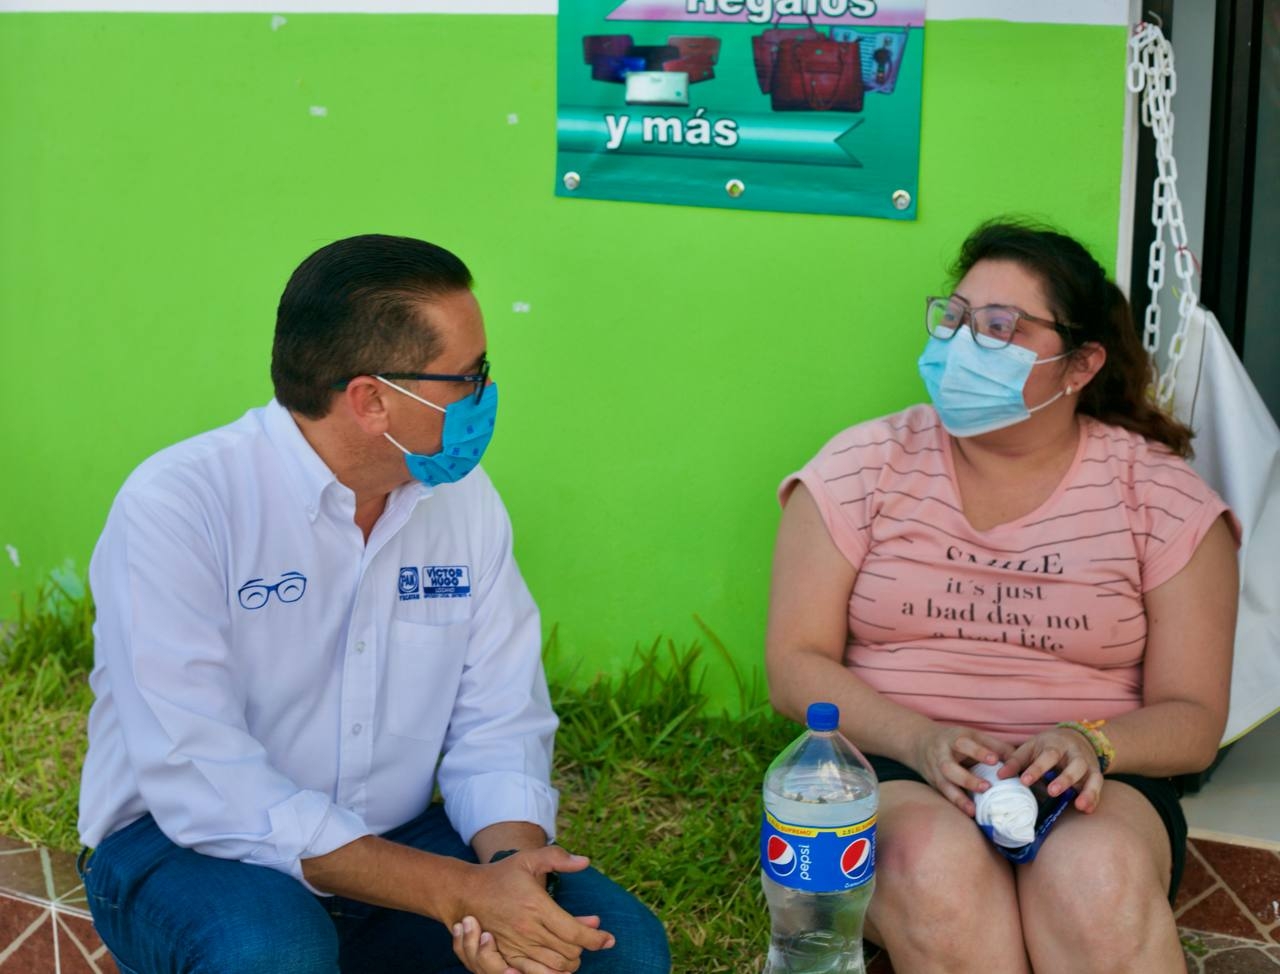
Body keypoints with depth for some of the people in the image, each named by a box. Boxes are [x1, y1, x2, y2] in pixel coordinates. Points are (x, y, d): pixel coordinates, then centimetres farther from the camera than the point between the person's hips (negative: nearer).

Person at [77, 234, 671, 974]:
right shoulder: (177, 506, -20)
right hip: (184, 849, -4)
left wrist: (510, 861, -24)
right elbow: (204, 786, -27)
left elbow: (500, 724, -1)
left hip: (392, 840, 5)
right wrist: (456, 892, -32)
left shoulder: (465, 498, -1)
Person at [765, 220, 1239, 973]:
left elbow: (1192, 719, 3)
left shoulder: (1162, 496, 3)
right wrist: (920, 740, -18)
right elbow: (795, 665, 0)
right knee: (937, 865, -35)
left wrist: (1089, 742, -19)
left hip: (1089, 780, 0)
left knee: (1097, 877, -36)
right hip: (891, 769, 1)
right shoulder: (863, 467, 4)